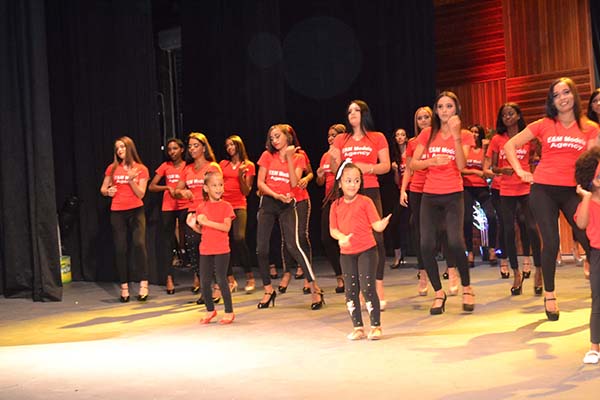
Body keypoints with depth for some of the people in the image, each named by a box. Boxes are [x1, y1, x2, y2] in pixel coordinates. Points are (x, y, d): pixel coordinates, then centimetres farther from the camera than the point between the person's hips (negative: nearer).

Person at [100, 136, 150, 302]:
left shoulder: (141, 169, 2)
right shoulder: (112, 168, 6)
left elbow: (140, 194, -3)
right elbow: (103, 189, 15)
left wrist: (131, 180, -17)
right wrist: (108, 191, -7)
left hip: (136, 211, -2)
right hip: (117, 212, 2)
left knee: (139, 244, -19)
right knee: (120, 249, 1)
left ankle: (143, 284, -14)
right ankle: (124, 287, 9)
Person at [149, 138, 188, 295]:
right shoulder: (165, 166, 6)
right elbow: (151, 187, 4)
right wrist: (168, 188, -11)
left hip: (184, 206, -2)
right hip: (168, 207, 2)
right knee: (168, 240, 1)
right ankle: (169, 278, 5)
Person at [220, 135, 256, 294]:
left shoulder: (248, 165, 5)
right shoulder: (223, 164, 14)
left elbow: (246, 191, 2)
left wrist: (241, 176, -11)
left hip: (239, 206, -3)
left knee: (239, 239, -21)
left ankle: (250, 277, -10)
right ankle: (230, 279, 5)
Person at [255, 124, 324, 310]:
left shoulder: (298, 158, 3)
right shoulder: (267, 155, 6)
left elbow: (294, 183, -11)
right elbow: (260, 183, 0)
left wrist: (289, 157, -12)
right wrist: (277, 196, -14)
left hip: (288, 204, -3)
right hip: (268, 203, 3)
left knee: (294, 245, -18)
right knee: (261, 248, -1)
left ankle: (315, 289, -11)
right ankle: (268, 290, 16)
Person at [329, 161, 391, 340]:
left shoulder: (365, 202, -5)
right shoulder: (336, 205, 4)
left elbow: (377, 226, -8)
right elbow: (333, 229, 4)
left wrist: (386, 221, -30)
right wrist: (341, 237, -17)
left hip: (366, 251, -4)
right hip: (346, 253, 4)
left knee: (367, 288, -7)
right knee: (351, 290, 8)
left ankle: (375, 326, 6)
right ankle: (358, 327, 20)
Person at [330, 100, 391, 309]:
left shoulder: (377, 138, 8)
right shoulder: (341, 140, 15)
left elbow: (386, 166, 2)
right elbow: (335, 170, 11)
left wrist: (368, 168, -16)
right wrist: (333, 160, -10)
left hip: (370, 191, -2)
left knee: (376, 238, -8)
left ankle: (378, 287, -3)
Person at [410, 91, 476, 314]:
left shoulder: (464, 135, 2)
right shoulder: (427, 134, 7)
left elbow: (461, 165, -13)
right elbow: (413, 164, 3)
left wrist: (456, 135, -19)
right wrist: (431, 161, -15)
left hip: (453, 195, -2)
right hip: (430, 196, 2)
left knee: (455, 242, -21)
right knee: (426, 246, -8)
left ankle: (467, 289, 3)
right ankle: (439, 293, 11)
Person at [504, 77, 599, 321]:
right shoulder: (543, 125, 2)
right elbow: (509, 146, 7)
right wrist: (521, 172, 0)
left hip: (572, 191, 1)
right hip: (544, 190, -1)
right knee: (551, 243, -2)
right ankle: (549, 296, 12)